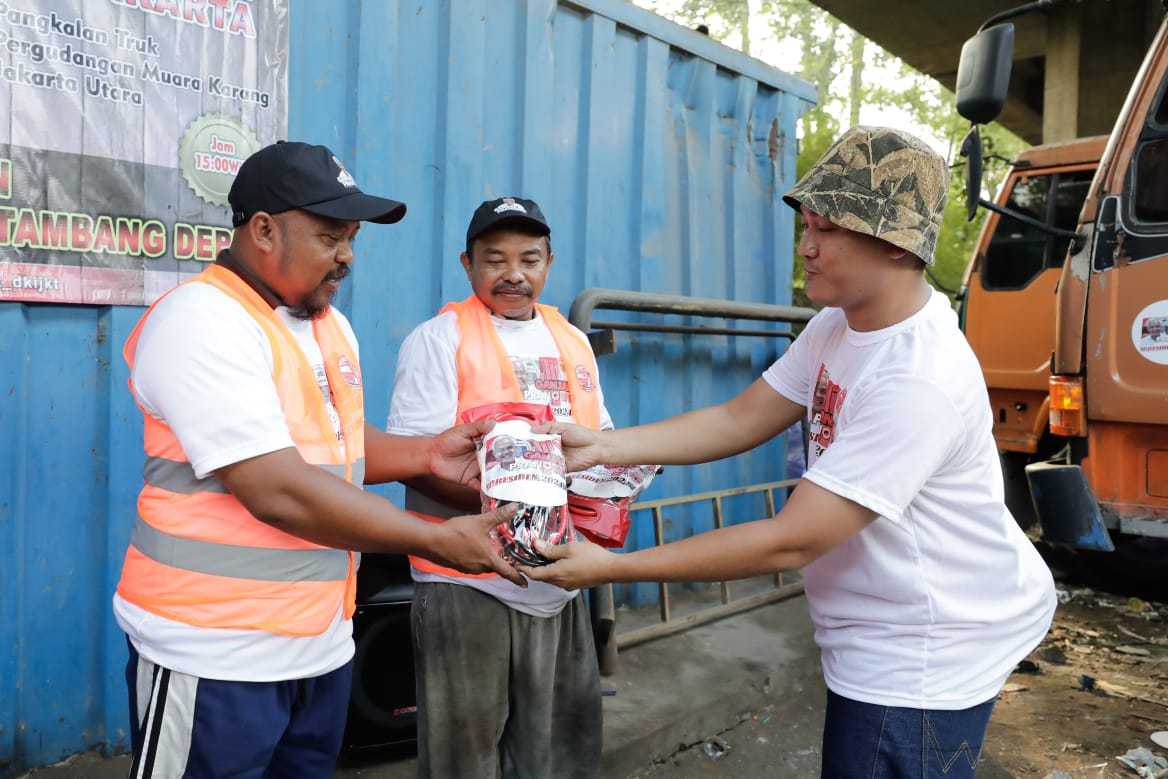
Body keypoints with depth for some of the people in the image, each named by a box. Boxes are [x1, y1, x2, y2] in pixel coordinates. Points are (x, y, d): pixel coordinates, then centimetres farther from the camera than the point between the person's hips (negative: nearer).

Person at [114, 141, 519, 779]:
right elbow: (278, 491, -26)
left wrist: (425, 455, -1)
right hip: (216, 654, -8)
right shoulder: (202, 320, -18)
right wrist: (439, 541, -22)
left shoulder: (331, 325, 10)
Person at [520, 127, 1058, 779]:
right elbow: (740, 421, 3)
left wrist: (613, 568, -25)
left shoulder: (920, 382, -30)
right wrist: (603, 447, -8)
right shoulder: (836, 329, 0)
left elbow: (789, 542, -30)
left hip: (918, 664, -8)